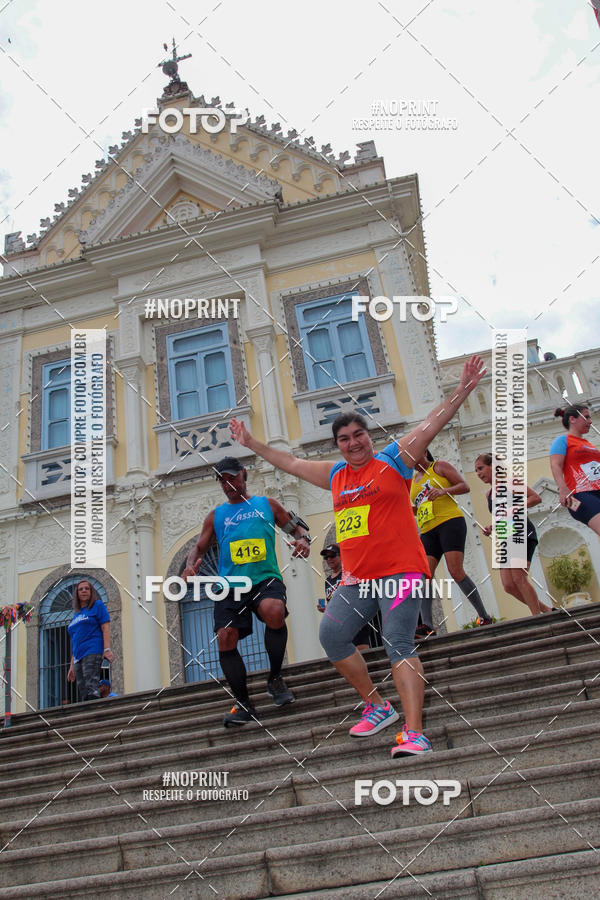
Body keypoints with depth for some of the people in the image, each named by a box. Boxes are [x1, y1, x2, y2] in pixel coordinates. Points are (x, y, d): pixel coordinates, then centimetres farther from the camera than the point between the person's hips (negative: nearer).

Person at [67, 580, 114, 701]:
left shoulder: (97, 605, 8)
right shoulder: (76, 614, 26)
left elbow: (106, 628, -4)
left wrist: (107, 649, -17)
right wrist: (72, 665, 18)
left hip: (93, 652, -7)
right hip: (78, 657, 7)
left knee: (91, 689, -21)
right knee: (83, 694, -1)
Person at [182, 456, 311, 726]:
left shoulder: (266, 504, 16)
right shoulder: (216, 515, 20)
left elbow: (296, 526, 19)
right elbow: (199, 546, 21)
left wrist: (302, 539, -4)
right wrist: (191, 564, -1)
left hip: (265, 578, -2)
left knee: (274, 611, -33)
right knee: (225, 639, -13)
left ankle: (275, 679, -9)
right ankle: (243, 703, 5)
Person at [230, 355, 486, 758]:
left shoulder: (393, 459, 3)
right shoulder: (335, 474, 17)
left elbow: (430, 426, -4)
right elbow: (291, 462, 26)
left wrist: (463, 390, -12)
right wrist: (251, 443, 30)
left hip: (400, 572, -6)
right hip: (355, 577, 7)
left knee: (399, 645, -16)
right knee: (331, 636, 1)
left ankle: (415, 732, -17)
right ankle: (378, 706, 16)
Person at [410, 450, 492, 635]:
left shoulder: (439, 466, 8)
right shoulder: (413, 480, 26)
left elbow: (465, 486, 0)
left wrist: (443, 491, -17)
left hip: (450, 522, -6)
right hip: (428, 531, 6)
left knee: (456, 571, -18)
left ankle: (484, 616, -7)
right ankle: (427, 624, -22)